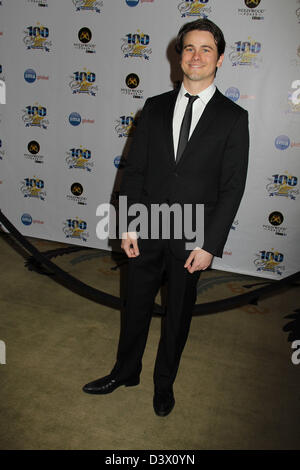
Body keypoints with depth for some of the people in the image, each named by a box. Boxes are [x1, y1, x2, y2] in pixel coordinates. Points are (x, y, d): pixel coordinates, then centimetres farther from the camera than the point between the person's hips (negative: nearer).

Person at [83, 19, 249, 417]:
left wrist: (210, 246, -12)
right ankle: (126, 372, 42)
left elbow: (232, 188, -7)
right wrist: (128, 225, -3)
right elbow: (134, 170, 4)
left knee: (178, 315, 15)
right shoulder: (155, 107, 5)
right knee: (136, 307, 17)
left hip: (192, 239, -2)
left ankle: (165, 383, 40)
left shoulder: (233, 118, -3)